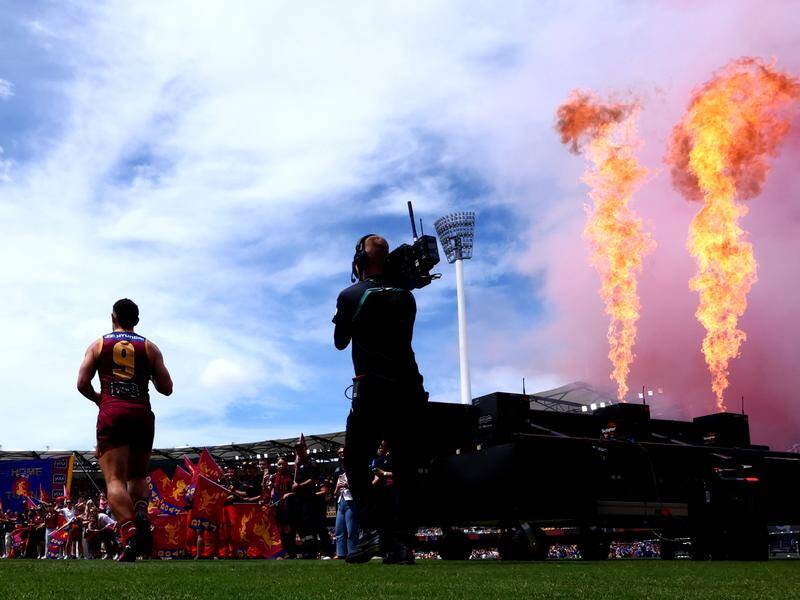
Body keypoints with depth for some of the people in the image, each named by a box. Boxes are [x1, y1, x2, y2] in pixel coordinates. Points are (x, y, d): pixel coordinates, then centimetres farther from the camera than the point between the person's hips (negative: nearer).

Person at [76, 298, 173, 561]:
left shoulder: (98, 345, 11)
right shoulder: (150, 347, 12)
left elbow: (82, 384, 3)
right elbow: (167, 388, 9)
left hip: (112, 414, -2)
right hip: (143, 415, 2)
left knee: (115, 479, -9)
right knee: (137, 477, 16)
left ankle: (130, 535, -30)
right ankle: (141, 517, -14)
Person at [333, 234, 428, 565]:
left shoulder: (351, 296, 0)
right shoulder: (406, 296, 13)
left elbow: (340, 342, 13)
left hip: (372, 390, -4)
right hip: (409, 389, 4)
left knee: (355, 463, 7)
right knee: (406, 468, 6)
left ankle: (372, 528, -10)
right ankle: (402, 543, -1)